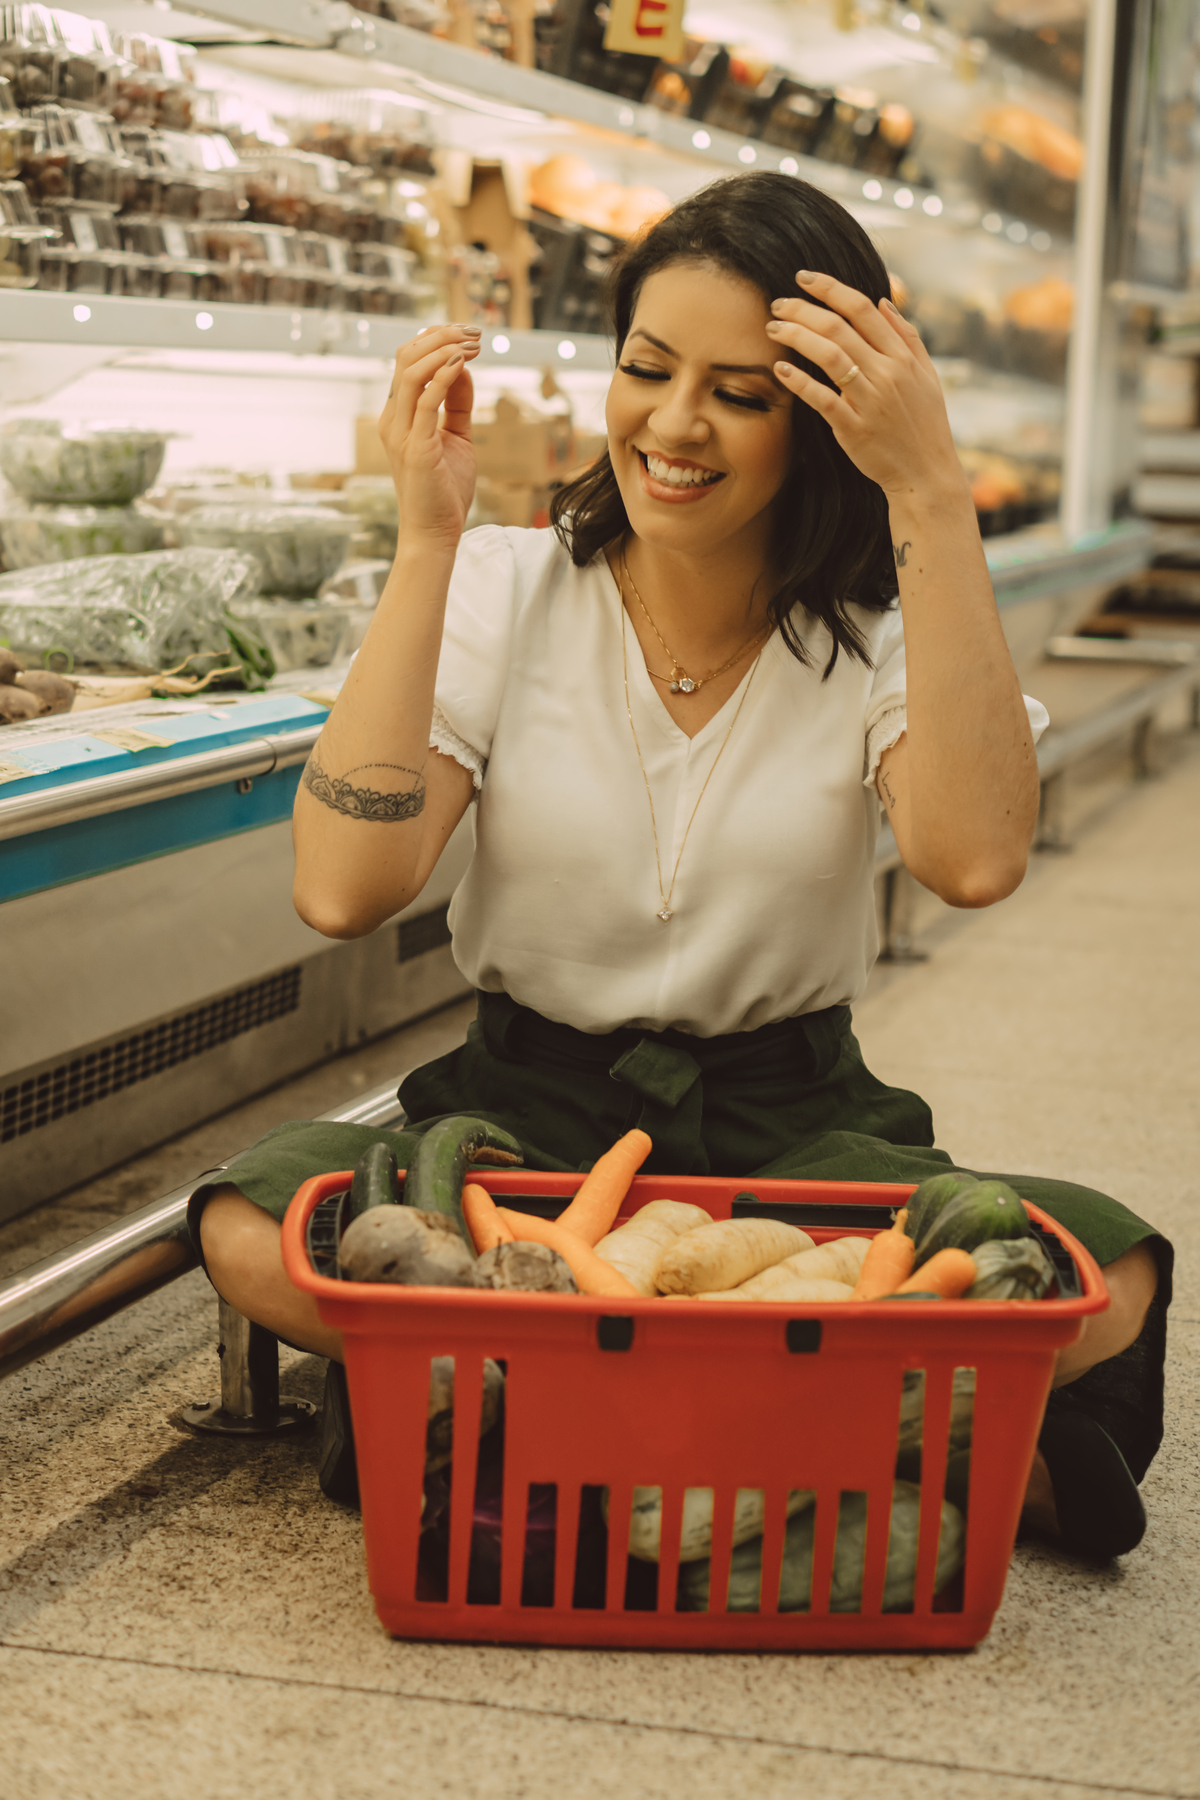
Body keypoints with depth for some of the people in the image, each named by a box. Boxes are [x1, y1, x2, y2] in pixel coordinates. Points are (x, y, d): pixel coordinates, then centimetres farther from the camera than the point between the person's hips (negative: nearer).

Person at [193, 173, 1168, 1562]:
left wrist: (934, 494, -24)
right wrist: (425, 546, -18)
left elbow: (974, 857, -26)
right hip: (525, 1114, 1)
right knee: (259, 1231, -31)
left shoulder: (884, 622, -2)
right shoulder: (506, 590, -2)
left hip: (794, 1132, -1)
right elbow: (343, 890, -18)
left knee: (1102, 1285, -28)